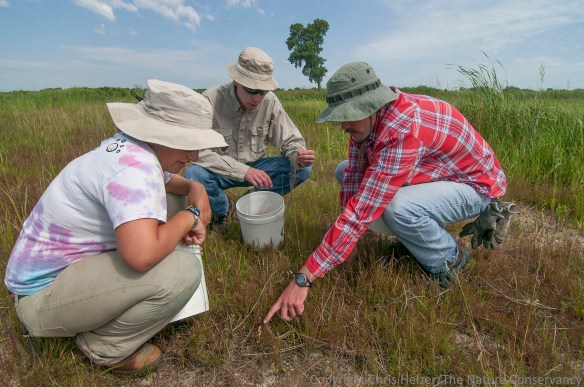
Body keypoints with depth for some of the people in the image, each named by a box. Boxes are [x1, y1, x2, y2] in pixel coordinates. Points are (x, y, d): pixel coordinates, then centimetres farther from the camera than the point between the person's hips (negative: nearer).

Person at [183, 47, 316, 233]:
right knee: (193, 175, -34)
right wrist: (243, 171, -37)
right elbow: (199, 151, -26)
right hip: (221, 171, -2)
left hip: (255, 168, 3)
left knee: (303, 169, -16)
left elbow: (290, 140, -5)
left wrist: (298, 155, -30)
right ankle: (222, 208, 1)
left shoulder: (270, 101, -12)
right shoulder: (211, 99, -20)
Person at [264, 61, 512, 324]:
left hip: (475, 183, -8)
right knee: (344, 172, 1)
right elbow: (354, 177, -6)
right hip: (431, 174, 8)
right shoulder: (367, 116, -11)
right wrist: (341, 240, -12)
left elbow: (362, 210, -42)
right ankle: (416, 237, 8)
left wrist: (303, 278, -40)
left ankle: (450, 256, -4)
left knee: (398, 208, -39)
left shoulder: (403, 131, -37)